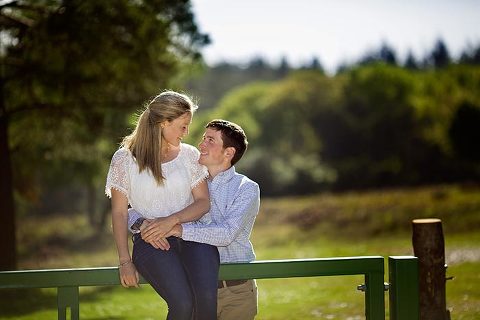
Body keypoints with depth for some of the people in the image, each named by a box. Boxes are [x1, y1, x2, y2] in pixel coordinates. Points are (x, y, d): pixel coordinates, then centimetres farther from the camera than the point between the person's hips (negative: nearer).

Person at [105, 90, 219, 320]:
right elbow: (119, 213, 4)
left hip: (190, 234, 3)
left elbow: (203, 202, 8)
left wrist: (173, 219, -12)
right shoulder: (124, 159, 4)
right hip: (150, 241, -3)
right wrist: (125, 261, -4)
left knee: (208, 297, -29)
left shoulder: (189, 155, 13)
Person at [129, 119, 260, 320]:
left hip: (237, 290, -3)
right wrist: (144, 225, -15)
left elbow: (227, 233, -19)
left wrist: (177, 229, -28)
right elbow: (131, 214, 10)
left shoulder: (247, 189, -1)